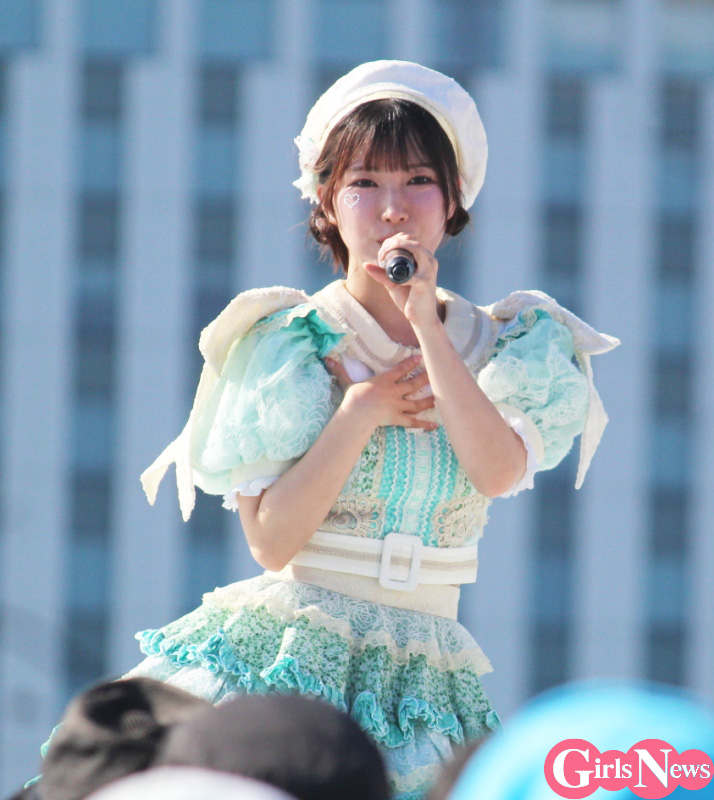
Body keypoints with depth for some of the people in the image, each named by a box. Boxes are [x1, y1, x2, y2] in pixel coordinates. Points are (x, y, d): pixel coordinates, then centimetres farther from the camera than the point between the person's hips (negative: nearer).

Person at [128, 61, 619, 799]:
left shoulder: (508, 346, 7)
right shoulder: (287, 342, 0)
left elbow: (499, 471, -14)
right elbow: (272, 541, -7)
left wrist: (425, 321, -16)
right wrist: (361, 413, -12)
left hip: (425, 676, 2)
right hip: (287, 656, -2)